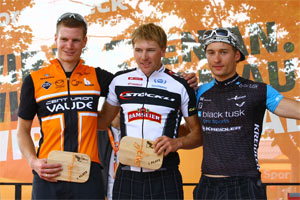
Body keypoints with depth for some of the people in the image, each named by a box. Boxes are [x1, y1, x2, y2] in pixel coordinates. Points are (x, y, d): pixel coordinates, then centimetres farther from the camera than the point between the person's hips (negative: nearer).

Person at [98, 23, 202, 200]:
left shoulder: (180, 86, 0)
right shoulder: (119, 81, 8)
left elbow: (198, 134, 6)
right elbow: (101, 122, 18)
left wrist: (177, 142, -13)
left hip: (164, 178, -2)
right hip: (127, 177, 2)